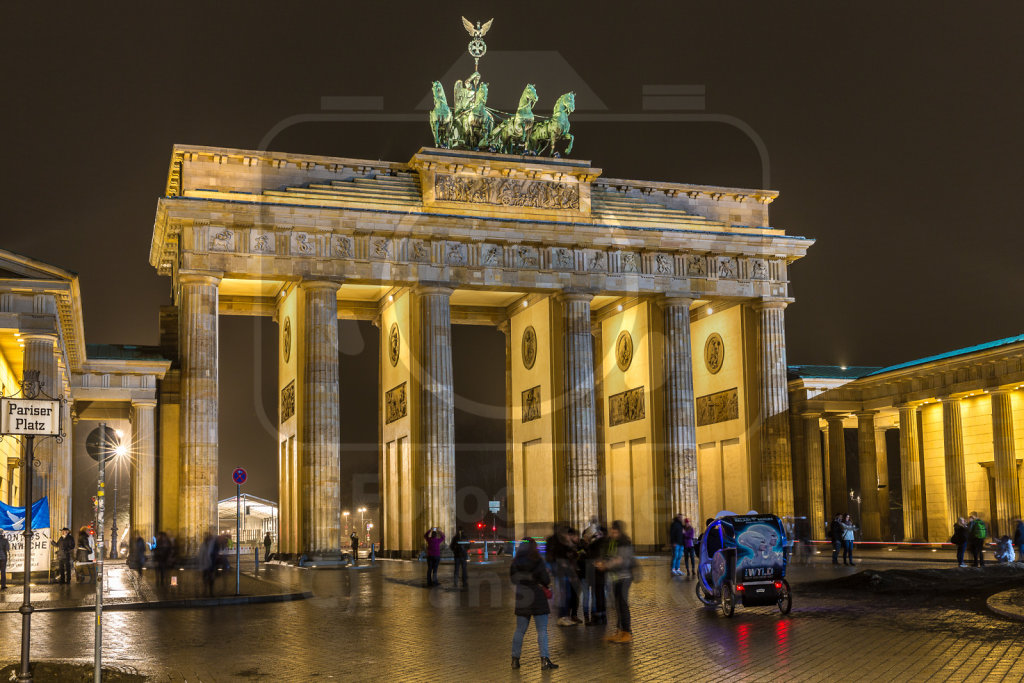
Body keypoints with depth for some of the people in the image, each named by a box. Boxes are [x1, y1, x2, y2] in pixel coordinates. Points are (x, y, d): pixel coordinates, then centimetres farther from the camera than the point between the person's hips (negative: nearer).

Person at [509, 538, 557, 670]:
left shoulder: (515, 563, 0)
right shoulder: (538, 562, -12)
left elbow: (512, 580, 9)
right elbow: (546, 580, -11)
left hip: (521, 599, 4)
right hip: (537, 599, -4)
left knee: (519, 630, 13)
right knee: (542, 630, 1)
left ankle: (515, 659, 15)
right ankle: (544, 659, -3)